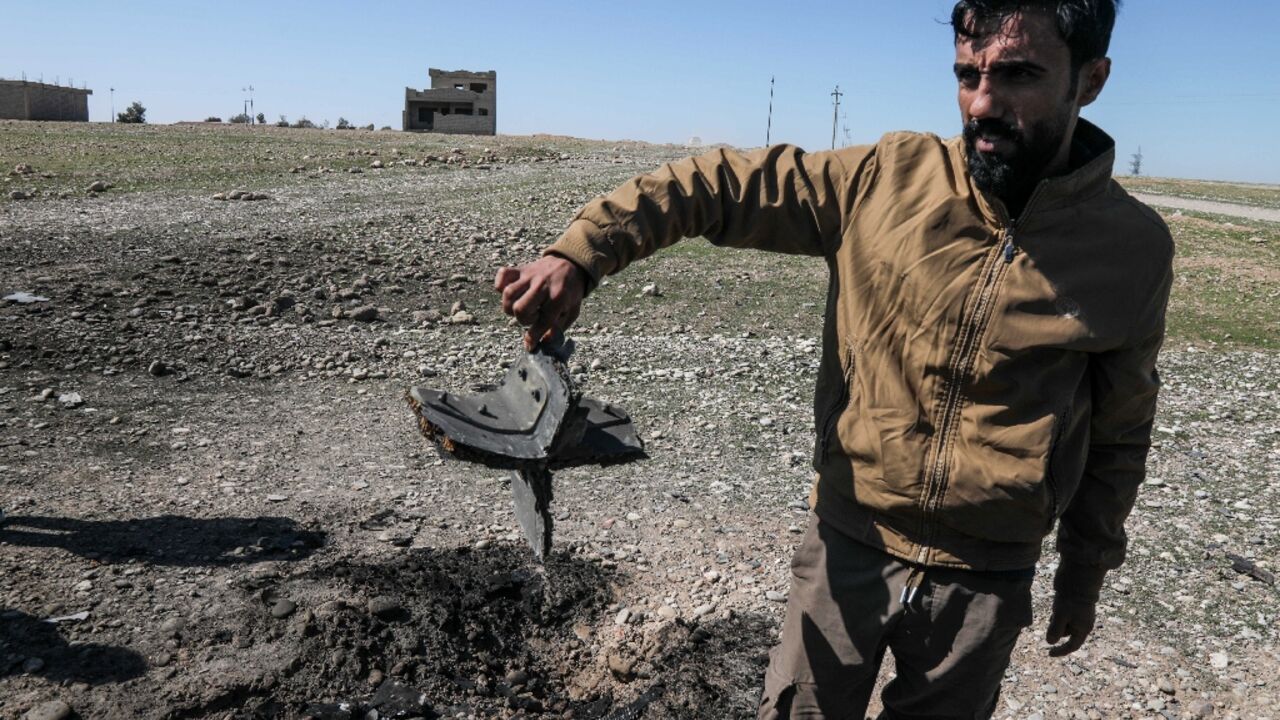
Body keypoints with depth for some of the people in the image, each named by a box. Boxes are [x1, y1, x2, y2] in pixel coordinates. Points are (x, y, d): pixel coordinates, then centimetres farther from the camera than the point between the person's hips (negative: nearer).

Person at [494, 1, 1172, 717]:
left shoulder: (1134, 248, -8)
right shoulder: (888, 178, -12)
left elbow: (1118, 431, 4)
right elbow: (719, 184, -10)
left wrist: (1087, 571, 12)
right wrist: (579, 254, -24)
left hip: (986, 581, 1)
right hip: (851, 547, 0)